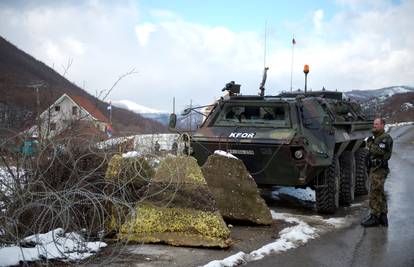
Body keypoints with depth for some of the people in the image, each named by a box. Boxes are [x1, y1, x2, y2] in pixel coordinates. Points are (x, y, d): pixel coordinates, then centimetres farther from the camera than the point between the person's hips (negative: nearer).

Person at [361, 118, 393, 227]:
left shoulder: (385, 138, -11)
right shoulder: (376, 138, 20)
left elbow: (379, 151, -24)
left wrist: (370, 144, -13)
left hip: (379, 170, -10)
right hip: (374, 169, 10)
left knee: (375, 194, -10)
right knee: (380, 194, 14)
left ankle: (374, 217, -7)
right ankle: (383, 216, 20)